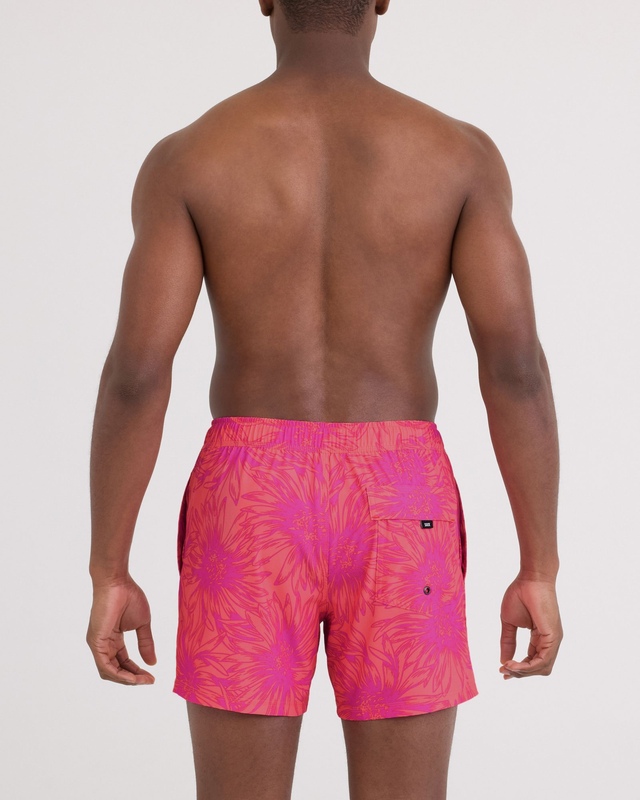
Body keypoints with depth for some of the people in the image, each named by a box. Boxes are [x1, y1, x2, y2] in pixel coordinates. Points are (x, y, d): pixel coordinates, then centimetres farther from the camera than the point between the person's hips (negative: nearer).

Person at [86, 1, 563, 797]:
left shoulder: (186, 158, -3)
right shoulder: (461, 153, -2)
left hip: (252, 519, 0)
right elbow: (516, 363, -9)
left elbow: (134, 372, -10)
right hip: (396, 523, 0)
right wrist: (540, 573, -3)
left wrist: (108, 579, -2)